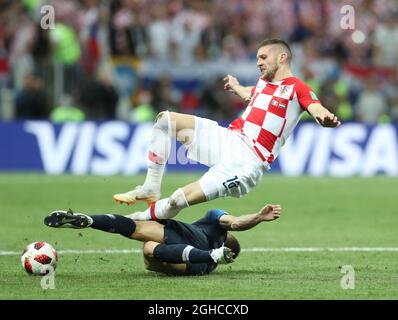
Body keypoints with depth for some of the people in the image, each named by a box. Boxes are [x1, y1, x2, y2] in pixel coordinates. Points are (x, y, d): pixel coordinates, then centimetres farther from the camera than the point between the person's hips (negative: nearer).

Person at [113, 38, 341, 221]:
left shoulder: (297, 88, -5)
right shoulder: (263, 82, 19)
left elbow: (317, 109, -23)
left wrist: (326, 118, -48)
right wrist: (236, 87, 65)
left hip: (246, 162, -9)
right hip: (227, 138, 9)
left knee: (179, 200, -23)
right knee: (166, 120, 3)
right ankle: (151, 189, 4)